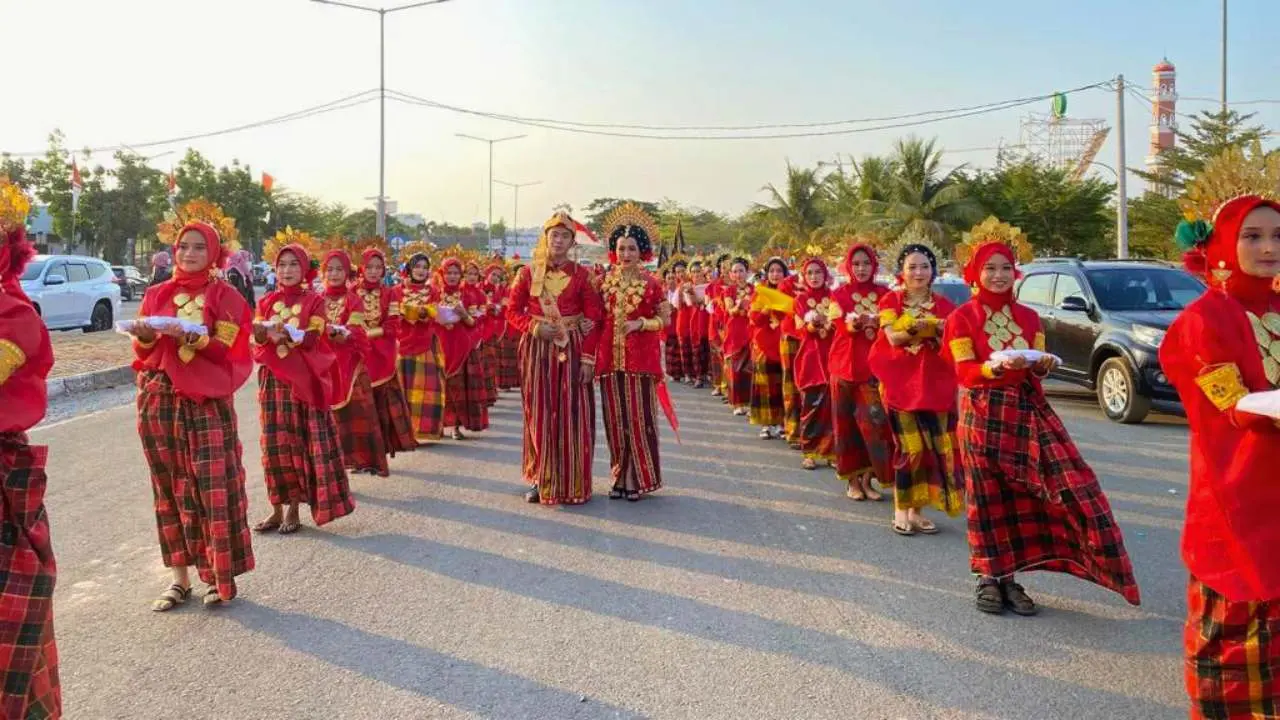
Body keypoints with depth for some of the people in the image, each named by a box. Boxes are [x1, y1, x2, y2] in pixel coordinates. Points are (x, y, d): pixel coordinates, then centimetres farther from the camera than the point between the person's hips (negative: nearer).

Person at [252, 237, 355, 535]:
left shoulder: (314, 301, 0)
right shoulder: (266, 301, 11)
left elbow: (312, 339, -11)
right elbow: (255, 339, 5)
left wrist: (286, 335, -28)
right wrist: (264, 333, -17)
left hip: (304, 380, -3)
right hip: (273, 380, 3)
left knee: (303, 444, -2)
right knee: (274, 444, 4)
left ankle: (294, 509, 6)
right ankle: (277, 508, 12)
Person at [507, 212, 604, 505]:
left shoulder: (582, 275, 1)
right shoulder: (528, 274, 4)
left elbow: (594, 319, -1)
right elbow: (513, 311, 8)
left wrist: (588, 358, -8)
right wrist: (533, 326, -12)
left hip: (573, 352, -1)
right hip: (537, 351, 1)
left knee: (573, 416, 0)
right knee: (539, 414, 4)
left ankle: (573, 484, 10)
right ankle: (540, 480, 16)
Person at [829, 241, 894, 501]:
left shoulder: (884, 294, 9)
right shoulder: (840, 294, 4)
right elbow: (842, 326, -11)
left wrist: (876, 321, -21)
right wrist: (854, 324, -32)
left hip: (877, 365, 1)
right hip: (847, 364, -1)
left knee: (877, 422, -8)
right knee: (848, 422, 3)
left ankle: (868, 477, 6)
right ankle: (852, 479, 14)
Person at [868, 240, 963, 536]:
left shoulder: (943, 305, 11)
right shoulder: (891, 301, 3)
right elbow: (893, 338, -11)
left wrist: (939, 333, -17)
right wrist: (924, 329, -24)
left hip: (935, 384, 3)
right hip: (901, 382, -3)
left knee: (933, 446, 1)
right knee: (910, 446, -9)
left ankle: (916, 509, 12)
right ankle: (901, 511, 2)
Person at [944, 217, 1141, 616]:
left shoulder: (1029, 317, 12)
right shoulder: (962, 317, -1)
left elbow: (1036, 367, 13)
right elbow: (964, 372, -7)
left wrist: (1043, 364, -10)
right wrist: (998, 365, -24)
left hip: (1029, 411, 4)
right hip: (983, 414, -4)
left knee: (1023, 495, -4)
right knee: (988, 497, 0)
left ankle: (1010, 578, 8)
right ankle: (989, 579, 13)